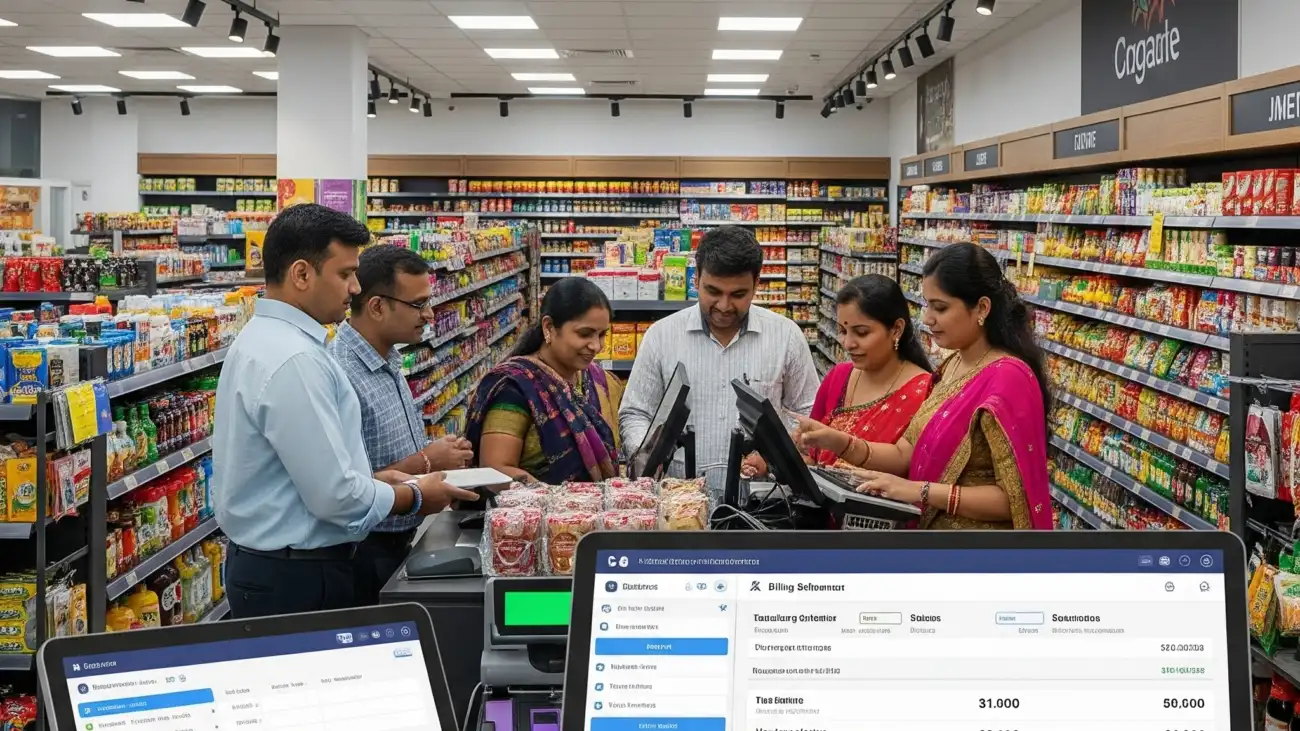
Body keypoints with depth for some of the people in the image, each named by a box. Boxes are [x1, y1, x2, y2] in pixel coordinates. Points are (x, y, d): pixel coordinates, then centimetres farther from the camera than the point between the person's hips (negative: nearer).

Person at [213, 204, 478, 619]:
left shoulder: (262, 338, 9)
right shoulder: (293, 359, -23)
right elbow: (335, 497, -24)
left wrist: (375, 479, 8)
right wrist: (415, 497, -9)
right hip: (298, 580, -10)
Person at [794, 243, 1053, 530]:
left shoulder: (1007, 379, -22)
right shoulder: (953, 365, 5)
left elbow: (1014, 498, -24)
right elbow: (907, 454, 3)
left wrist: (922, 491, -26)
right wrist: (839, 442, -10)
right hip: (932, 525, 8)